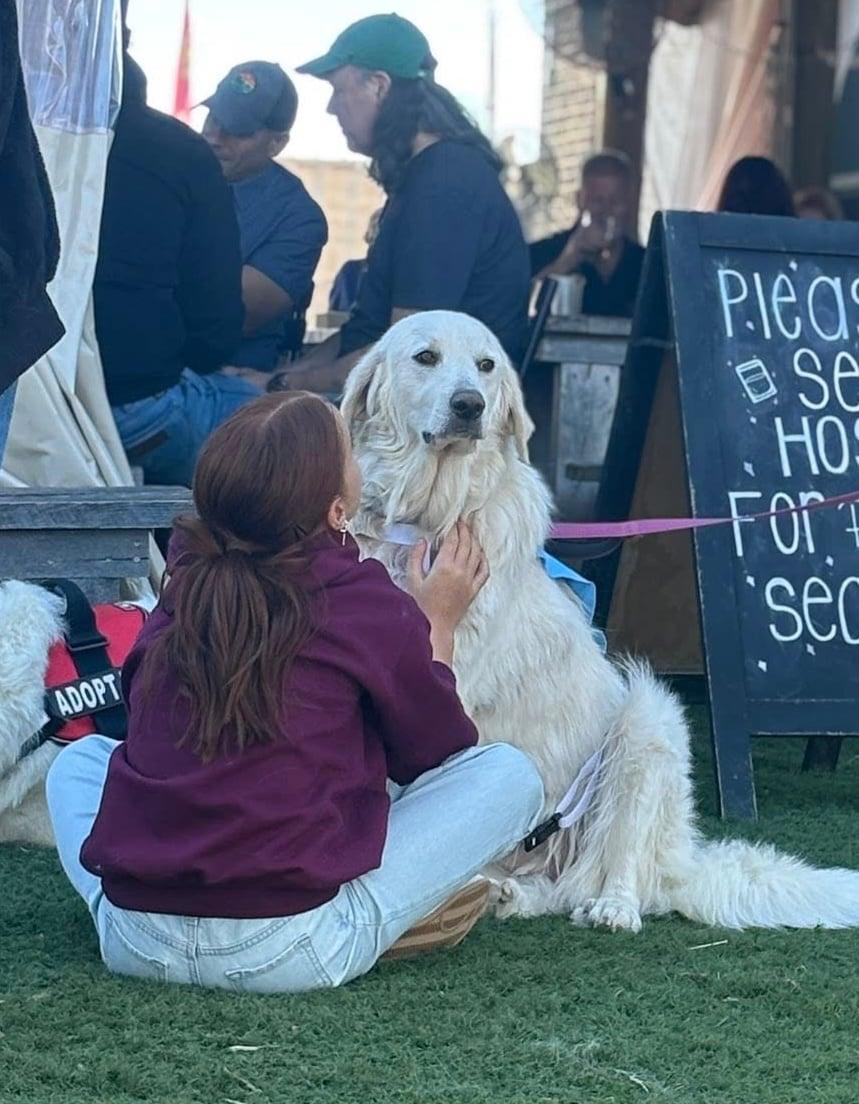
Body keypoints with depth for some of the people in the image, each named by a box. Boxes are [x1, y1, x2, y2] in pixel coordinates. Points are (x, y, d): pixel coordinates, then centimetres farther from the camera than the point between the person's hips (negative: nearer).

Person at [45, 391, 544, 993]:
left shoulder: (182, 590, 5)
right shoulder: (371, 608, -6)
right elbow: (432, 755, 9)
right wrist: (436, 627, 24)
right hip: (286, 952, -3)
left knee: (79, 757, 33)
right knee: (510, 772, 8)